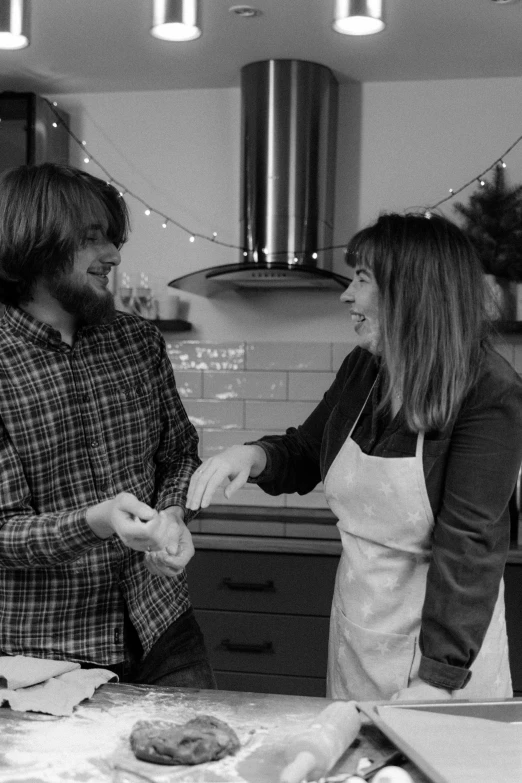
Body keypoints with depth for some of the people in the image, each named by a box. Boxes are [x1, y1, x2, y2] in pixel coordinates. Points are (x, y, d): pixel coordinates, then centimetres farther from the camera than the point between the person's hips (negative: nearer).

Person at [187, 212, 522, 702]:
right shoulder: (361, 369, -1)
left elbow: (469, 545, -25)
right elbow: (304, 453, 14)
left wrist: (436, 680, -28)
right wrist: (255, 455, -8)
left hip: (445, 636, -6)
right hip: (353, 627, 6)